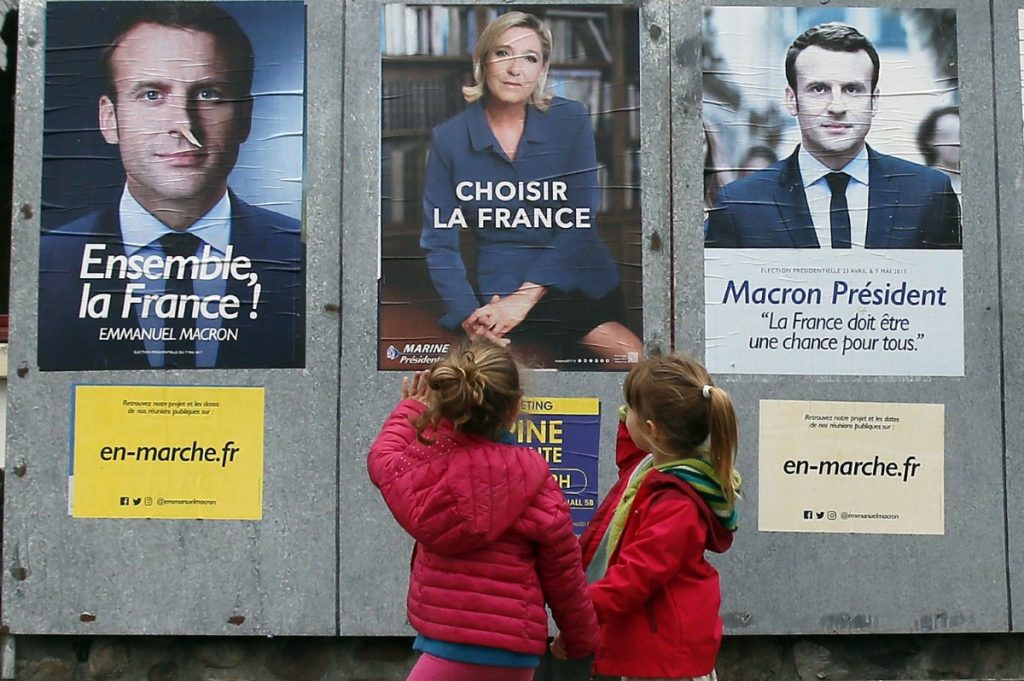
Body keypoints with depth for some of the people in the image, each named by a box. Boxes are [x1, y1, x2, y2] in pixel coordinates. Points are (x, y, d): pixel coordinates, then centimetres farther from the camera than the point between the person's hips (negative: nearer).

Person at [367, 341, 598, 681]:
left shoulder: (426, 463, -8)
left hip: (454, 645, -2)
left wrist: (410, 409, 34)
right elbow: (562, 570, -1)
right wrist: (581, 637, 16)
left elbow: (383, 459, 17)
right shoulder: (532, 477, -9)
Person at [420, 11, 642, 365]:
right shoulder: (449, 138, 2)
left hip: (582, 281, 2)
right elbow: (438, 242, 3)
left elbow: (579, 222, -5)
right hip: (500, 295, -2)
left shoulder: (570, 120, 2)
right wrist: (469, 317, -12)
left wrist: (525, 296, -15)